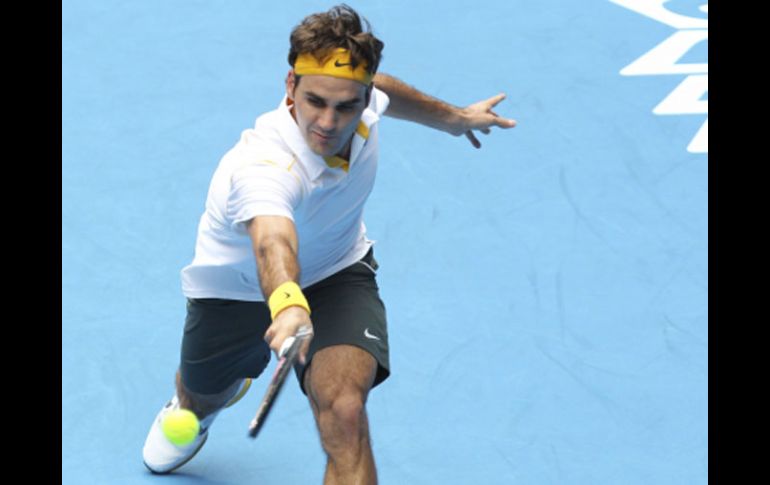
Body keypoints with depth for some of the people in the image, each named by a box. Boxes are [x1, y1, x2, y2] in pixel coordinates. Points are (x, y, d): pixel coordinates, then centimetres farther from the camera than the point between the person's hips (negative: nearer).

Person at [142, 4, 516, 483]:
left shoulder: (361, 105, -24)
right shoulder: (264, 165, -44)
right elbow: (273, 244, -66)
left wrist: (453, 117, 20)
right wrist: (287, 304, -87)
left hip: (337, 271, 3)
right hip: (236, 286, -3)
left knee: (344, 412, -26)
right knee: (202, 398, 26)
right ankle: (191, 408, 67)